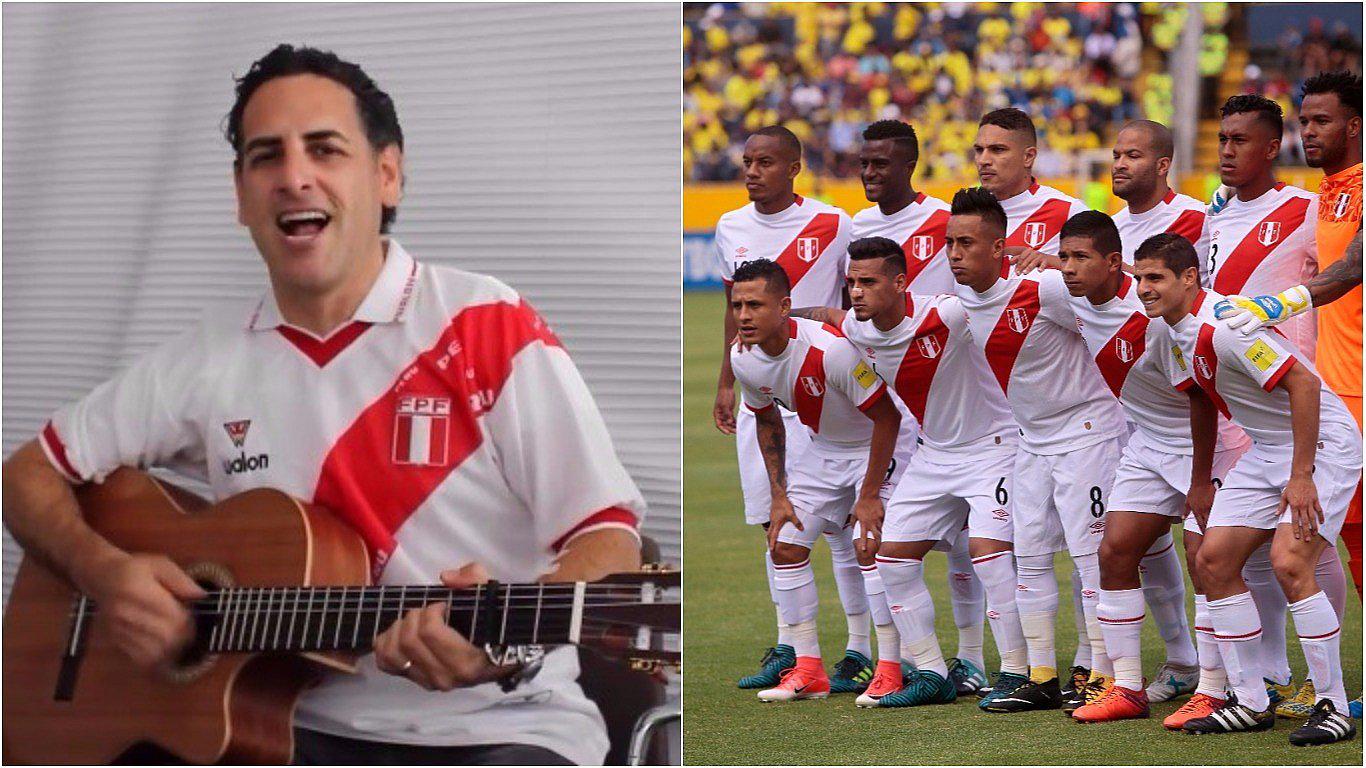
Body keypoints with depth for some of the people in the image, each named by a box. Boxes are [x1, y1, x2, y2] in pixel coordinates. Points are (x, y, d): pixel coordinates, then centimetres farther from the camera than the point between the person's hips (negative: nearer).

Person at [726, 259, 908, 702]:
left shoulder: (831, 348, -34)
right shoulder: (743, 358, -12)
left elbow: (887, 417, -26)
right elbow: (767, 420, 8)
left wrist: (869, 496, -23)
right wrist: (779, 495, 2)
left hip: (881, 446, -7)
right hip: (824, 450, 7)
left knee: (870, 545, -22)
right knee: (785, 545, 0)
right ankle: (808, 670, 9)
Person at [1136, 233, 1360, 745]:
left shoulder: (1224, 327, -25)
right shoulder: (1174, 335, 4)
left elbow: (1304, 382, -28)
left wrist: (1301, 476, -27)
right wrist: (1201, 481, 26)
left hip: (1323, 445, -10)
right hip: (1267, 450, 10)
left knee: (1289, 562, -23)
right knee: (1213, 560, 3)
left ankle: (1333, 707, -13)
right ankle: (1250, 703, 10)